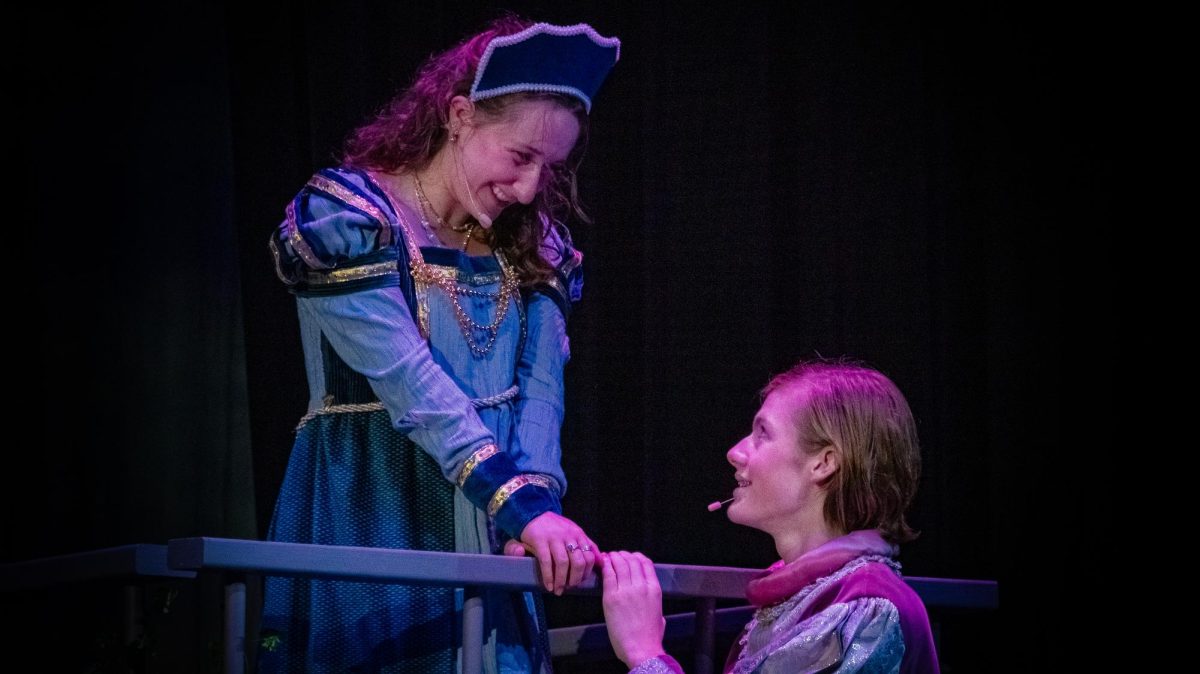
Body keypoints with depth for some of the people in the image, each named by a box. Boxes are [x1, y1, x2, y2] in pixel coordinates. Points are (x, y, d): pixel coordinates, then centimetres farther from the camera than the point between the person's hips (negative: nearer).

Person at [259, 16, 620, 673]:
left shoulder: (530, 244, 8)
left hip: (488, 543, 6)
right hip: (369, 531, -5)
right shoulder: (344, 221, -12)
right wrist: (521, 505, -29)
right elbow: (410, 384, -22)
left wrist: (537, 503, -20)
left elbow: (540, 388, -2)